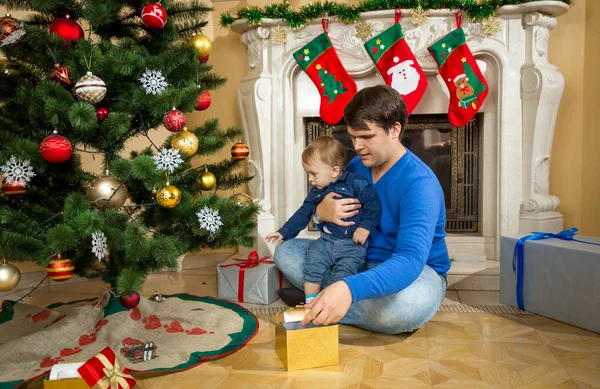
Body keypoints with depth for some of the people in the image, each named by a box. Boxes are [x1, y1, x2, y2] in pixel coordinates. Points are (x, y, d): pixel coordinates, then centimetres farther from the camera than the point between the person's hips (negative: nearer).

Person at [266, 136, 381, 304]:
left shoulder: (355, 182, -8)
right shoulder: (316, 192, 11)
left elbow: (373, 202, -10)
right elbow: (303, 213, 16)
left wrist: (365, 226, -18)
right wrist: (284, 232, 12)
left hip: (353, 243, -5)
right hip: (327, 240, 5)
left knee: (342, 275, -20)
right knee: (312, 263, -13)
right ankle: (311, 302, 0)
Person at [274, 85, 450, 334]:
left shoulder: (419, 183, -25)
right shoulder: (357, 166, -2)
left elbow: (411, 260, -39)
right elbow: (327, 210, 7)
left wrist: (348, 288, -56)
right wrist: (321, 213, -21)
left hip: (418, 272, -5)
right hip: (360, 262, 6)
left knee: (404, 306, -42)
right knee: (286, 251, -3)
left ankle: (319, 303, -17)